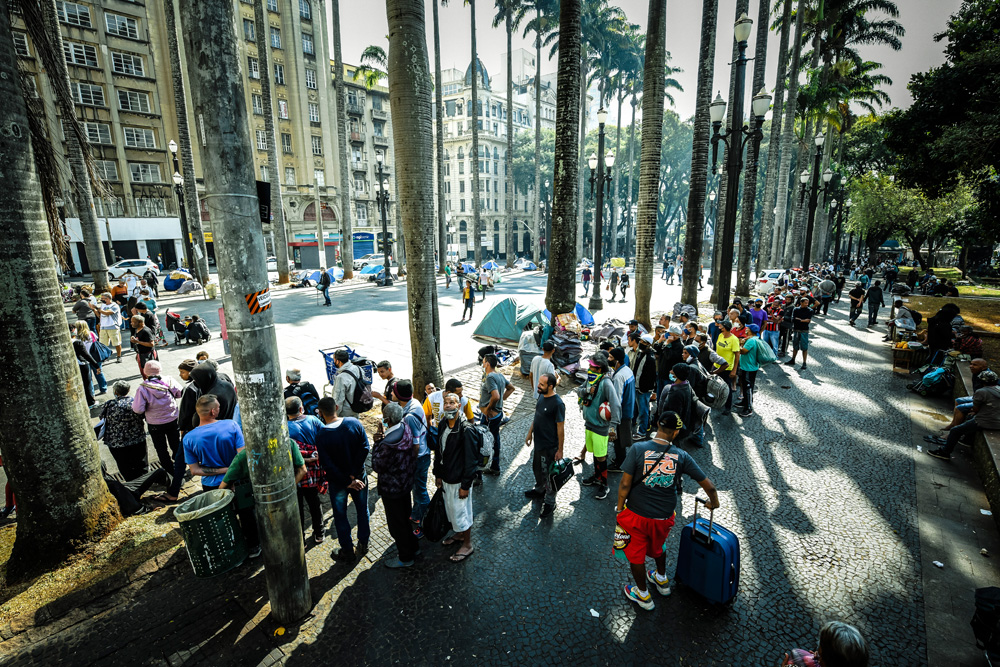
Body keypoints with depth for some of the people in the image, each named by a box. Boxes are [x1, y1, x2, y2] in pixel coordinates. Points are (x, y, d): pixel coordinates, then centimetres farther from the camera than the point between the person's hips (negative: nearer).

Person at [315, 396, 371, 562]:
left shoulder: (321, 435, -21)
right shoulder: (355, 423, -17)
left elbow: (327, 465, -20)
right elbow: (364, 448, -17)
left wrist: (347, 481, -12)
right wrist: (354, 474, -13)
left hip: (337, 481, -2)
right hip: (359, 477, 2)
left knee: (340, 516, 18)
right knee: (362, 510, 21)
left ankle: (348, 552, 31)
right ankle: (363, 544, 38)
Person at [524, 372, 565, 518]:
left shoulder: (557, 404, -25)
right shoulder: (541, 397, 0)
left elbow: (560, 428, -21)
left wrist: (560, 449, -17)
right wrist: (530, 432, 16)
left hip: (549, 446, -8)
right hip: (538, 442, 9)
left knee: (548, 473, 6)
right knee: (536, 468, 26)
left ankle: (550, 503, 25)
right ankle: (539, 490, 51)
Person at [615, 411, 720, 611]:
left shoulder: (638, 448, -20)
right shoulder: (681, 456, -12)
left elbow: (625, 484, -18)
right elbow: (708, 485, -4)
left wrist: (619, 508, -3)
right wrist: (714, 502, 17)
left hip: (637, 515, -3)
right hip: (664, 517, 3)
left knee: (636, 555, 21)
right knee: (657, 548, 33)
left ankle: (643, 596, 41)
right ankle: (662, 580, 56)